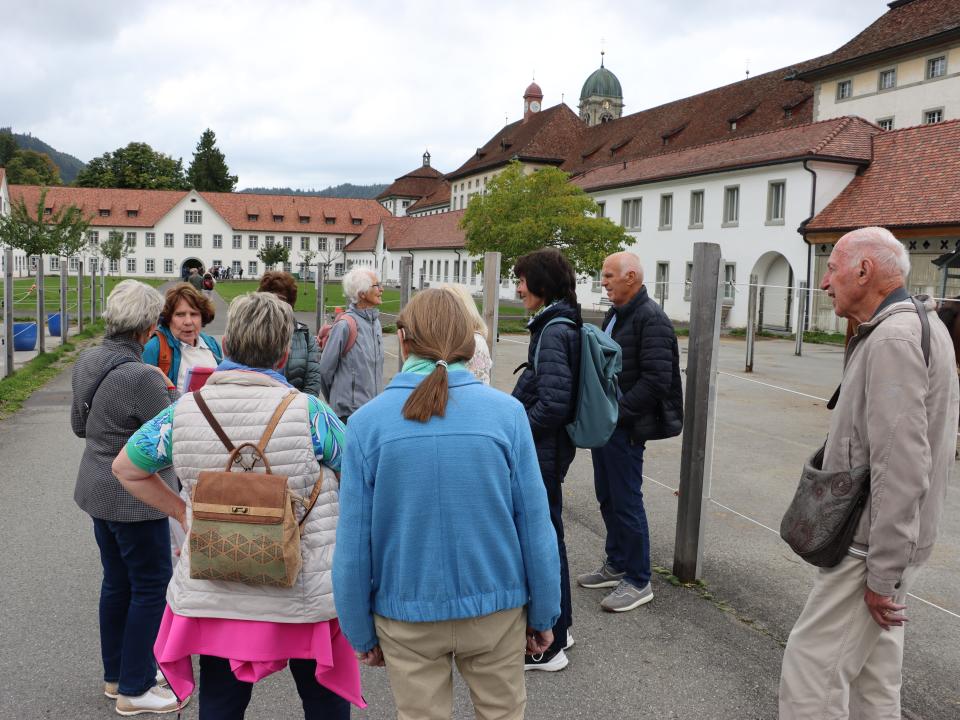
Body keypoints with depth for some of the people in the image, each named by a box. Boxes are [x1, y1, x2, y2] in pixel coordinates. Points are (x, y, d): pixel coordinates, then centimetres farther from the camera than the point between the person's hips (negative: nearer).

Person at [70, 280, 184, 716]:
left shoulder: (87, 362, 1)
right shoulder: (142, 376, -26)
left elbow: (79, 425, 13)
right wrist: (170, 393, -5)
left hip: (97, 490, 9)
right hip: (134, 497, -9)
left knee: (117, 582, 19)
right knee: (151, 585, 5)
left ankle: (115, 676, 33)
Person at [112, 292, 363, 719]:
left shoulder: (184, 411, -5)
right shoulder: (308, 412, -16)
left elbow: (125, 468, 9)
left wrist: (181, 512, 10)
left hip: (216, 595, 3)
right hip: (303, 594, -2)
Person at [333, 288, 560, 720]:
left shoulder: (366, 422, -12)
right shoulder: (506, 412, -13)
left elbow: (354, 542, -8)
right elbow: (535, 525, -9)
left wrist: (361, 631, 5)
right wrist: (544, 614, 5)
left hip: (407, 617, 0)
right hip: (496, 607, 0)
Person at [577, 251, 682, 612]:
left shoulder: (651, 319, -15)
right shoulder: (614, 316, 14)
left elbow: (655, 379, -22)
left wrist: (617, 413, -20)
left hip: (626, 428, -9)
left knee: (627, 502, -1)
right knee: (607, 498, 17)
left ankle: (638, 582, 13)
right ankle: (616, 565, 33)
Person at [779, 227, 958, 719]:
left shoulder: (893, 340, -21)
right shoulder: (912, 327, 12)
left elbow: (901, 467, -26)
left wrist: (883, 572, -21)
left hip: (873, 544, -10)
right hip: (876, 537, 10)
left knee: (811, 668, -5)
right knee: (872, 665, 20)